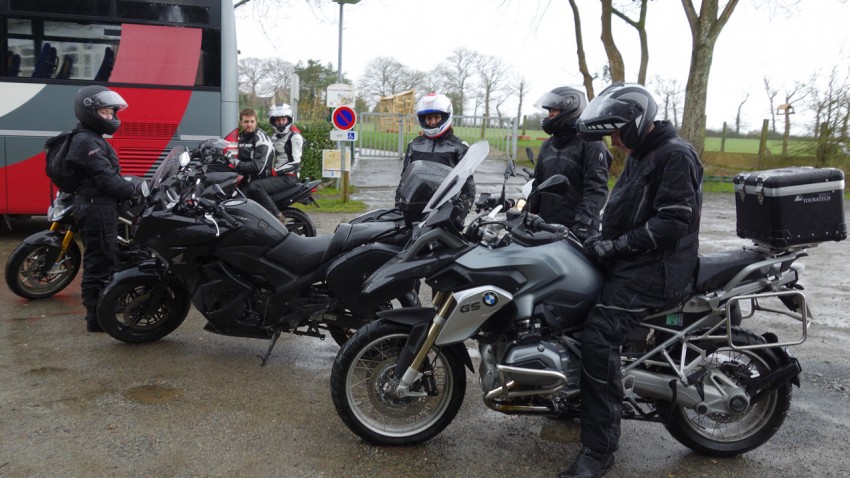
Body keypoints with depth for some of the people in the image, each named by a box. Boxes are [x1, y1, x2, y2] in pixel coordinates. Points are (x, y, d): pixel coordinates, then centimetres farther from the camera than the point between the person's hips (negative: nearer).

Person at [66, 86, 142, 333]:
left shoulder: (92, 139, 18)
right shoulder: (86, 141, -15)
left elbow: (108, 174, 16)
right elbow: (105, 179, -22)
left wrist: (133, 185, 6)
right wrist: (136, 188, -15)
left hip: (102, 206, 11)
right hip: (97, 207, -11)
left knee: (103, 259, 17)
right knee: (100, 261, -7)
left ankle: (102, 311, 28)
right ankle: (97, 318, -1)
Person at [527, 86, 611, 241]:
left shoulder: (590, 143, -7)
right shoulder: (547, 145, 17)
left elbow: (596, 188, -15)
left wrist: (583, 223, -26)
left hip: (575, 229, -7)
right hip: (546, 225, 7)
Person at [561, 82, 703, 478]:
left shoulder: (675, 156, -13)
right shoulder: (639, 155, 18)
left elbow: (674, 222, -22)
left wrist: (615, 245, -21)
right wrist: (601, 240, 9)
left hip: (654, 267, -11)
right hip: (627, 261, 11)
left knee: (599, 337, -25)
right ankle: (572, 394, 28)